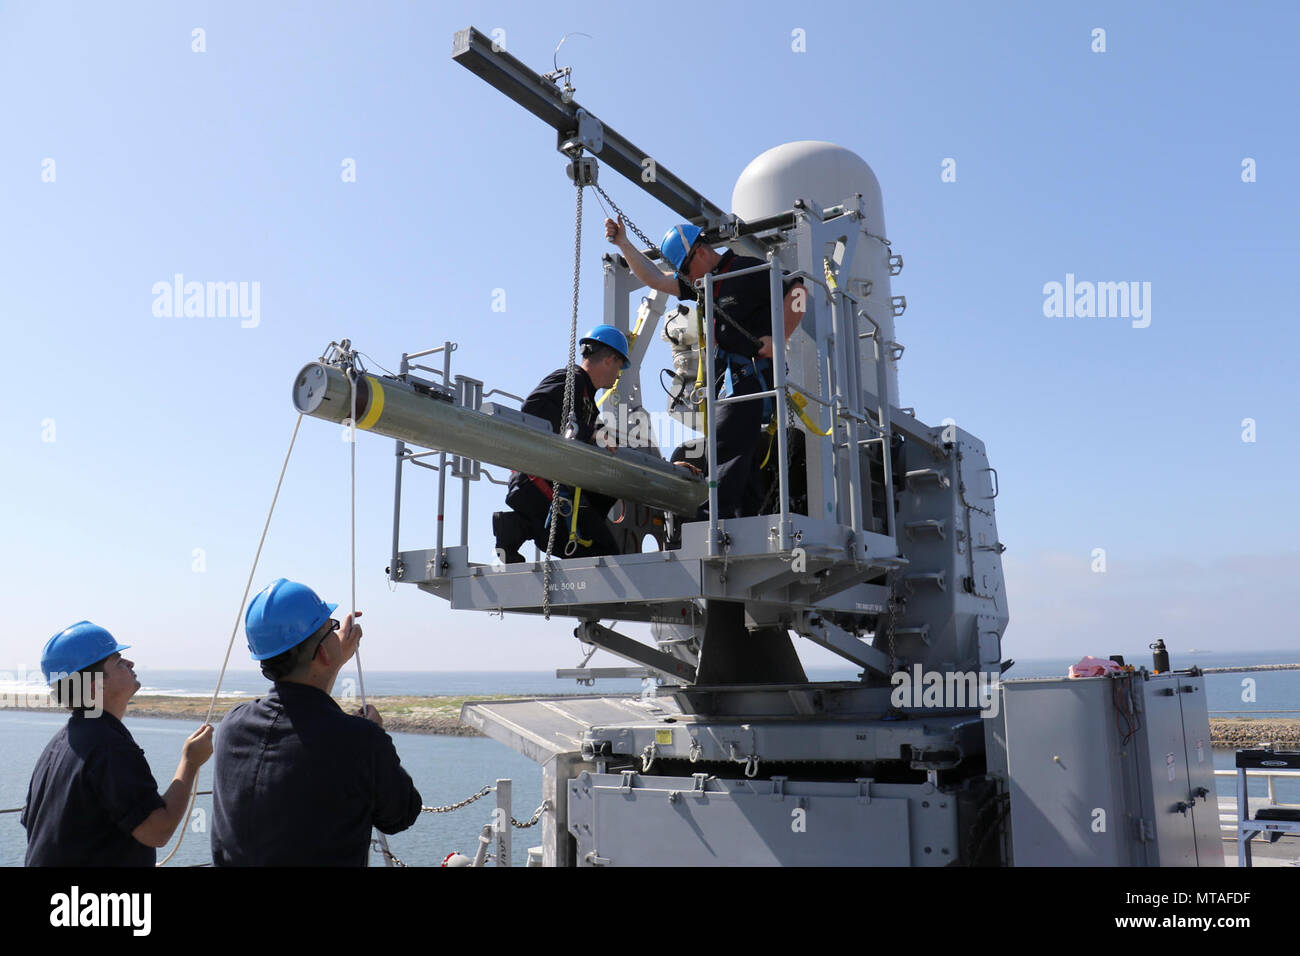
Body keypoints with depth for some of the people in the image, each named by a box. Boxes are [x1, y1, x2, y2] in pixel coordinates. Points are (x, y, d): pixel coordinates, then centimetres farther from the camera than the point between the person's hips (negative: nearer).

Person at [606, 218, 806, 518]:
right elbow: (654, 278, 23)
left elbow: (797, 291, -10)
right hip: (724, 379, 9)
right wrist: (623, 242, 18)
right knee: (738, 457, 8)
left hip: (748, 374, -9)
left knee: (725, 452, -16)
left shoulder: (747, 270, -6)